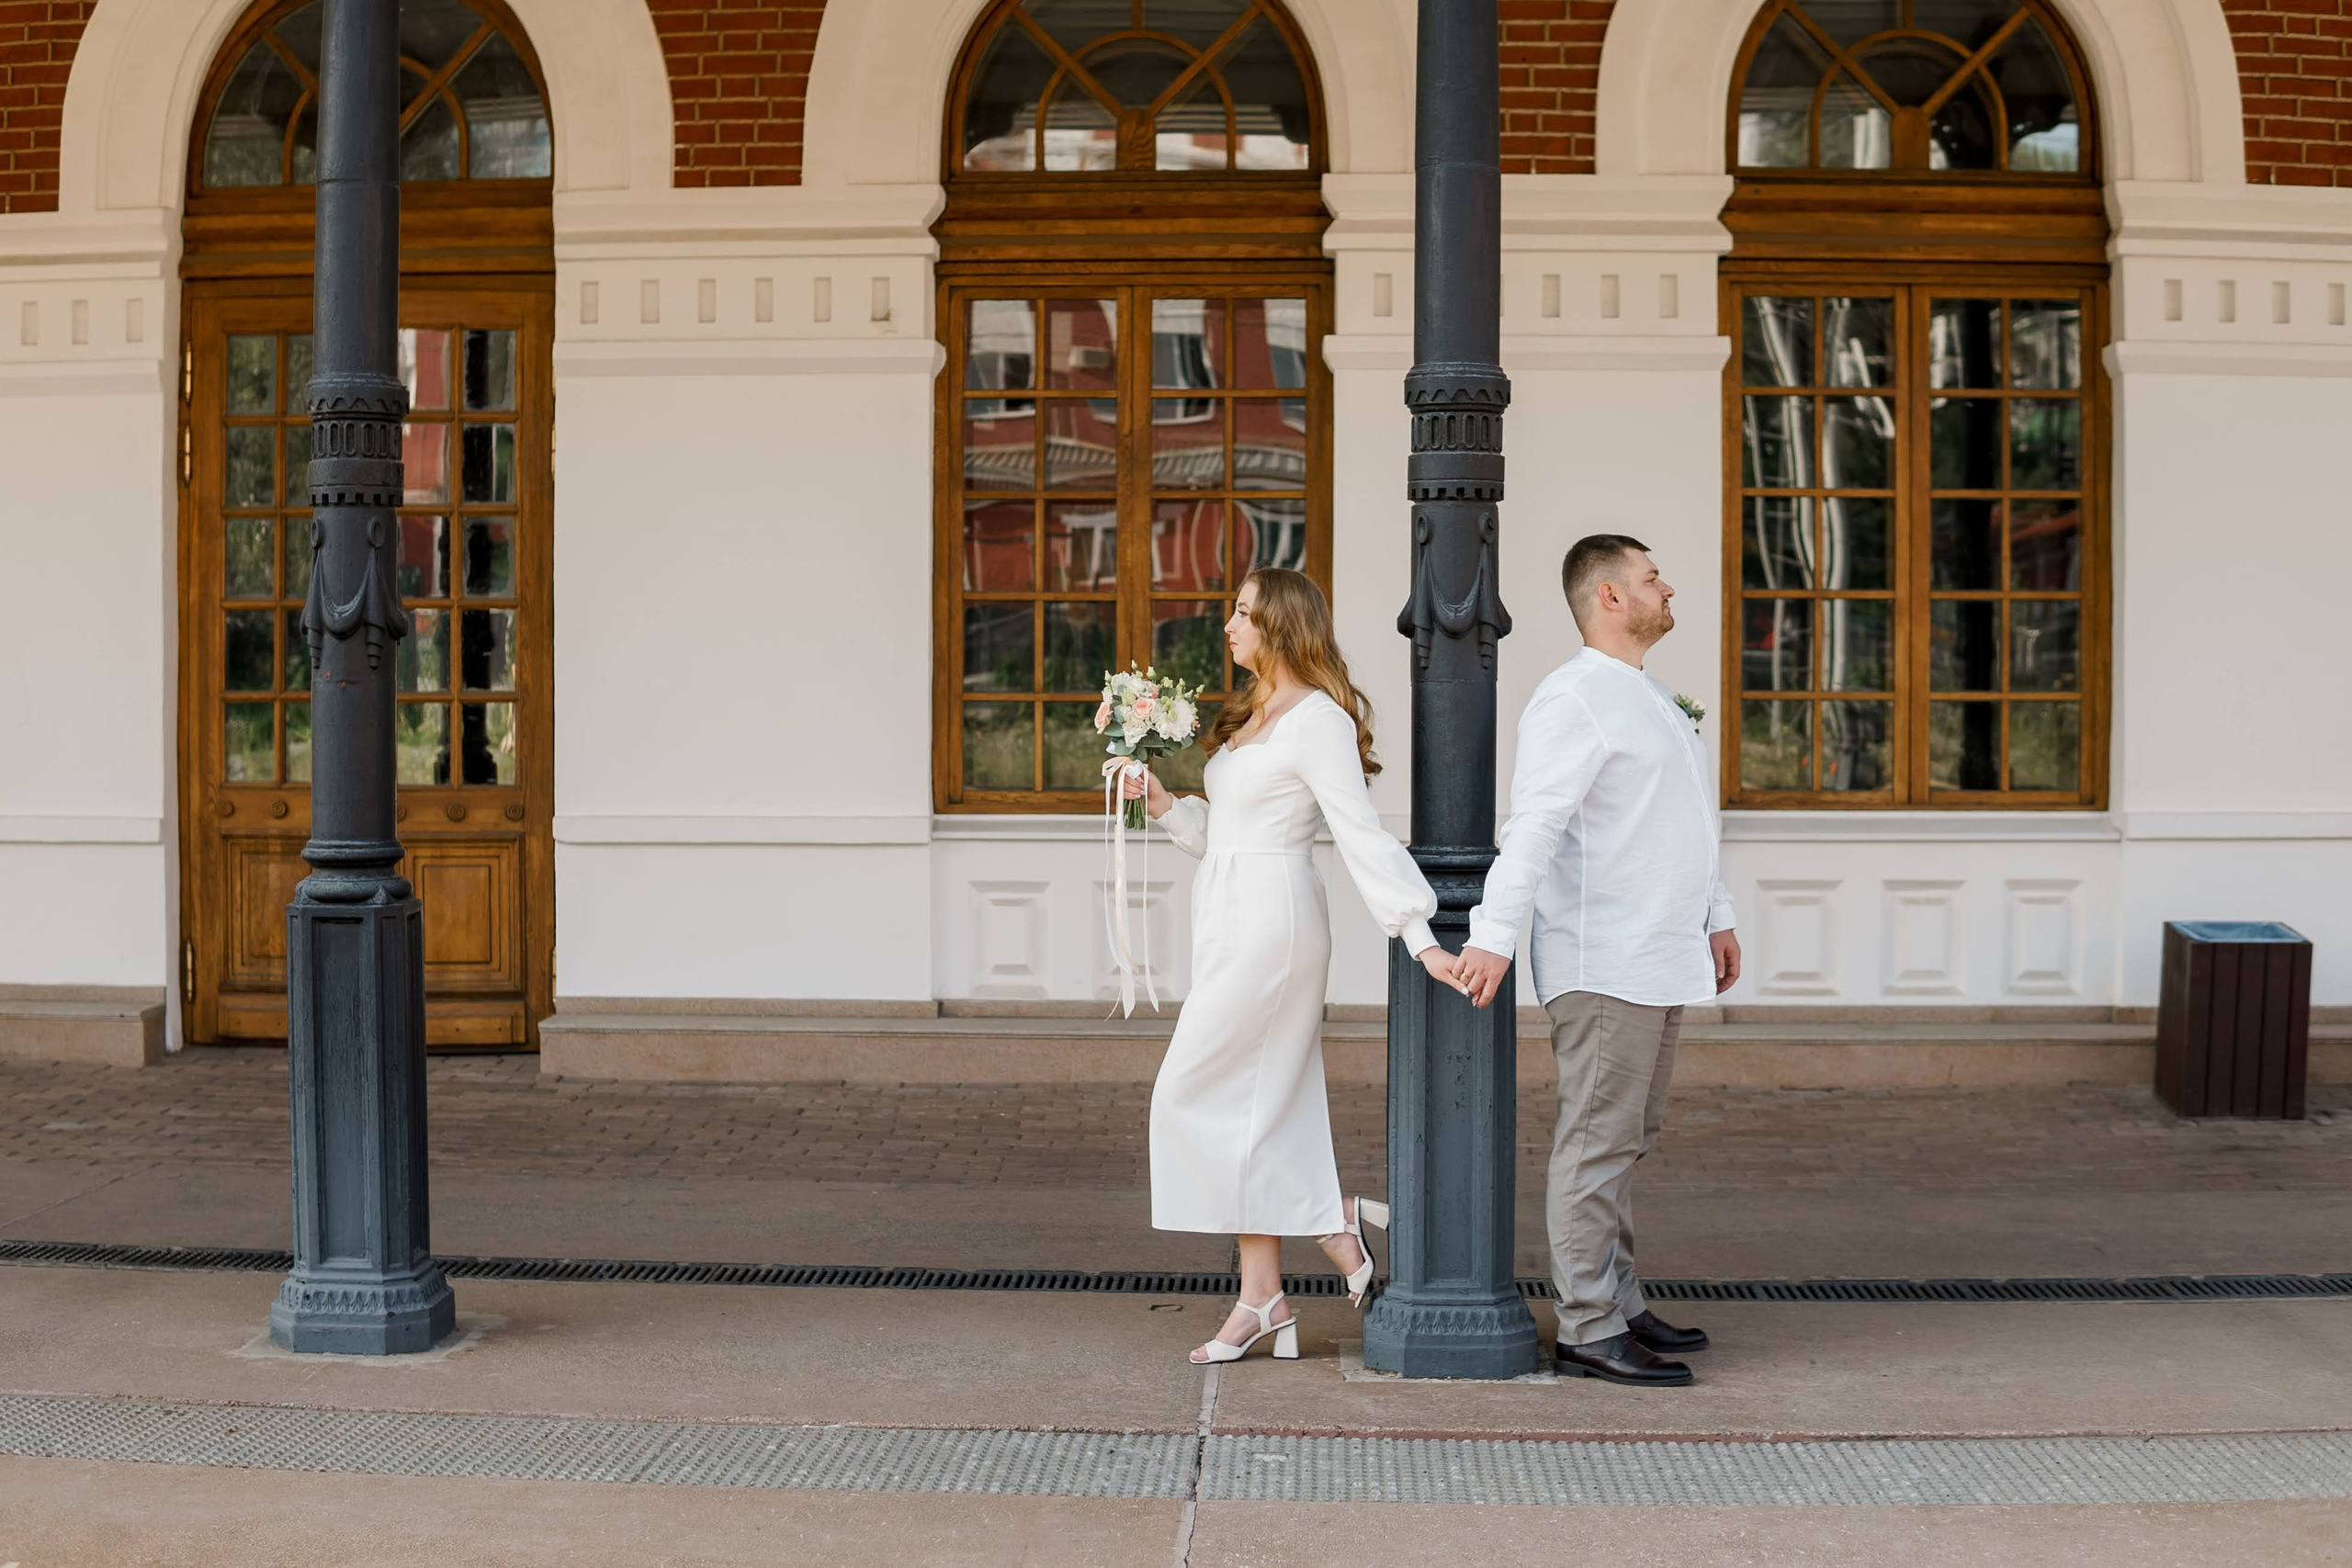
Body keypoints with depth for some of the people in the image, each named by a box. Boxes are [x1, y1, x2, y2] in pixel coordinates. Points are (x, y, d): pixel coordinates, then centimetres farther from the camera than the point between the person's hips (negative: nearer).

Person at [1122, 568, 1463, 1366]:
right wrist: (1163, 804, 3)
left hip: (1269, 925, -9)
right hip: (1229, 922, 9)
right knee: (1253, 1107, 9)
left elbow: (1363, 835, -17)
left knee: (1192, 1095, -7)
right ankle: (1261, 1301, 13)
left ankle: (1336, 1225, 4)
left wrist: (1420, 937, -21)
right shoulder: (1250, 715, 16)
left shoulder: (1318, 721, -12)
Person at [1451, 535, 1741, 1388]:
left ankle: (1619, 1305, 23)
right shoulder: (1574, 698, -13)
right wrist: (1493, 934, -29)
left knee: (1626, 1142, 15)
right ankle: (1589, 1331, -1)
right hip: (1603, 965, -10)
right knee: (1597, 1144, -6)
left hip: (1660, 962, 10)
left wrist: (1716, 917, 26)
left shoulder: (1655, 698, 20)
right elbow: (1534, 824, -22)